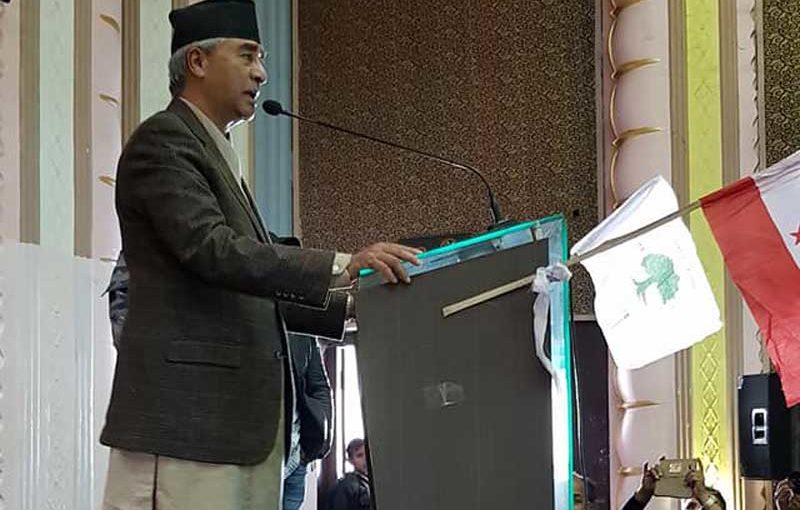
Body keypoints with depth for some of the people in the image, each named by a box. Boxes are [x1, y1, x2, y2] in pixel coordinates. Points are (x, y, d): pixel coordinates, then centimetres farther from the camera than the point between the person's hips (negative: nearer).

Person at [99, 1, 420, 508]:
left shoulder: (218, 155, 26)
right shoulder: (162, 139, -4)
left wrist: (353, 306, 12)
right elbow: (211, 250, -18)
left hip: (243, 419, 9)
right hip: (185, 414, -9)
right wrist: (342, 266, -23)